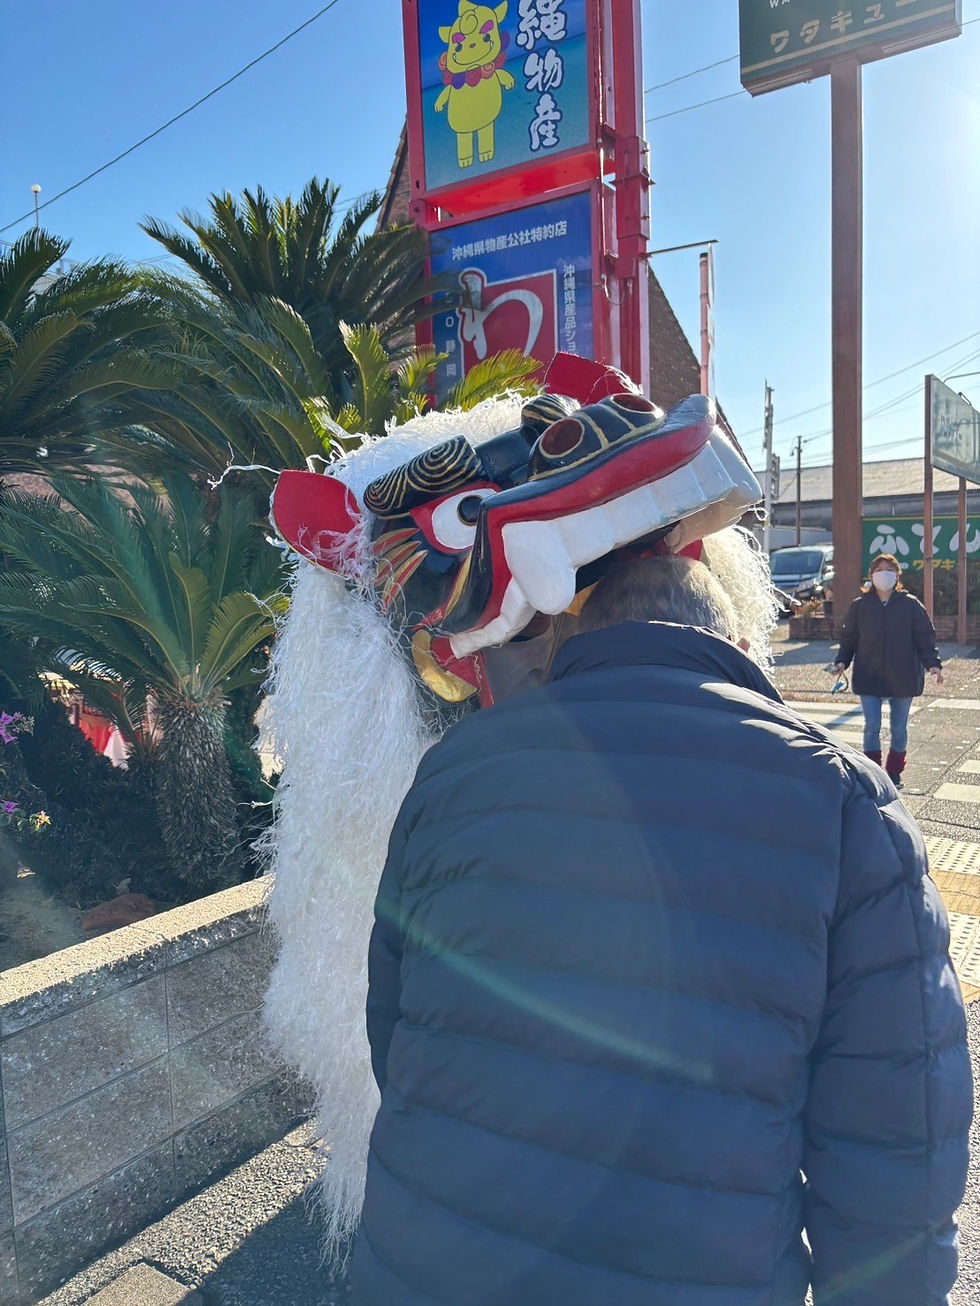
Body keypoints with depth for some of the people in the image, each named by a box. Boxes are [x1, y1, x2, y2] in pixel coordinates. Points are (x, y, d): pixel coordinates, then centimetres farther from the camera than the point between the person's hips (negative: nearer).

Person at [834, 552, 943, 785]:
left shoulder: (910, 604, -2)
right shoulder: (859, 605, 1)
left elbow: (925, 636, -4)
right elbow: (849, 637, 5)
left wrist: (932, 663, -17)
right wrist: (842, 661, -10)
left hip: (903, 678, 0)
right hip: (869, 678, 0)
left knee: (899, 729, 11)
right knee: (871, 727, -2)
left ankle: (894, 773, 27)